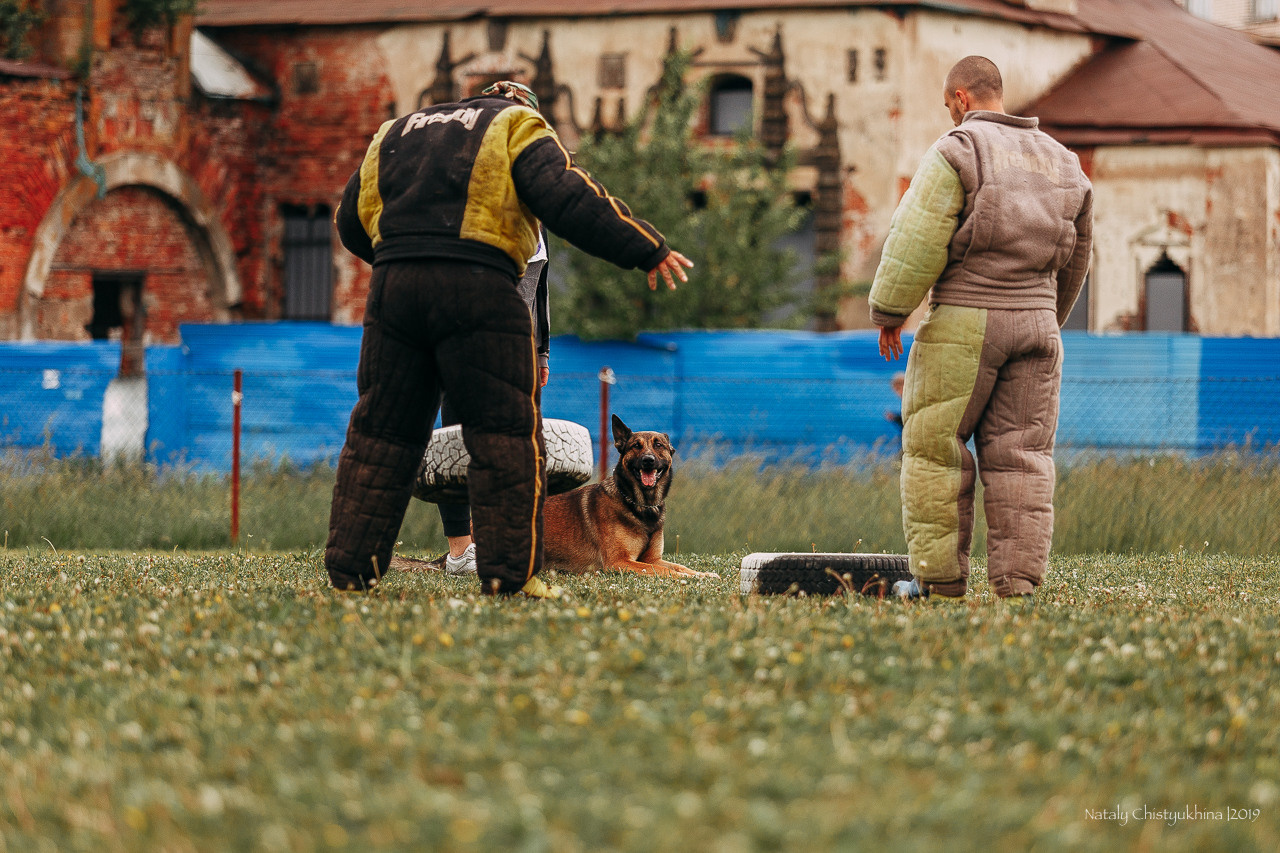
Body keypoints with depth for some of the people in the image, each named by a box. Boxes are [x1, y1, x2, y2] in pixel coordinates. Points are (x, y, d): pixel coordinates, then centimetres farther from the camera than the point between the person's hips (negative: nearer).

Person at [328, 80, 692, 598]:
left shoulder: (395, 134, 27)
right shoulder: (518, 129, 10)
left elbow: (352, 221, 26)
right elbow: (566, 199, -5)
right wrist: (648, 250, -3)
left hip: (392, 285, 5)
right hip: (476, 290, -5)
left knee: (380, 430, 11)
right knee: (505, 431, 0)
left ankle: (350, 566, 8)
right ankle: (510, 574, -5)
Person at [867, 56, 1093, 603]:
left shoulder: (956, 153, -7)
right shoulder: (1062, 164, 15)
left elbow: (916, 244, -12)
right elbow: (1075, 259, 23)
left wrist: (889, 312, -2)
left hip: (962, 322, -6)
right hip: (1036, 322, 6)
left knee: (935, 446, 3)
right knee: (1021, 454, 5)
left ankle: (940, 575, 2)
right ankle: (1018, 581, -1)